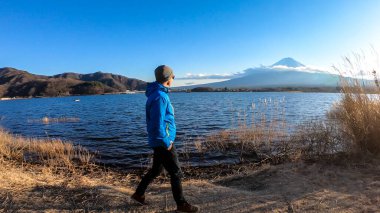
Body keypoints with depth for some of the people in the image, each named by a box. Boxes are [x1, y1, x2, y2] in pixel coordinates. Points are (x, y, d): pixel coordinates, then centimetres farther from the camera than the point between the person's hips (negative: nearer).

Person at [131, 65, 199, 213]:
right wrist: (166, 142, -18)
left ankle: (139, 194, 37)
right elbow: (157, 123, -26)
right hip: (163, 142, -10)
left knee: (156, 169, 23)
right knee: (176, 173, 3)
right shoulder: (160, 96, -21)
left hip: (159, 141, 10)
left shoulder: (157, 93, 10)